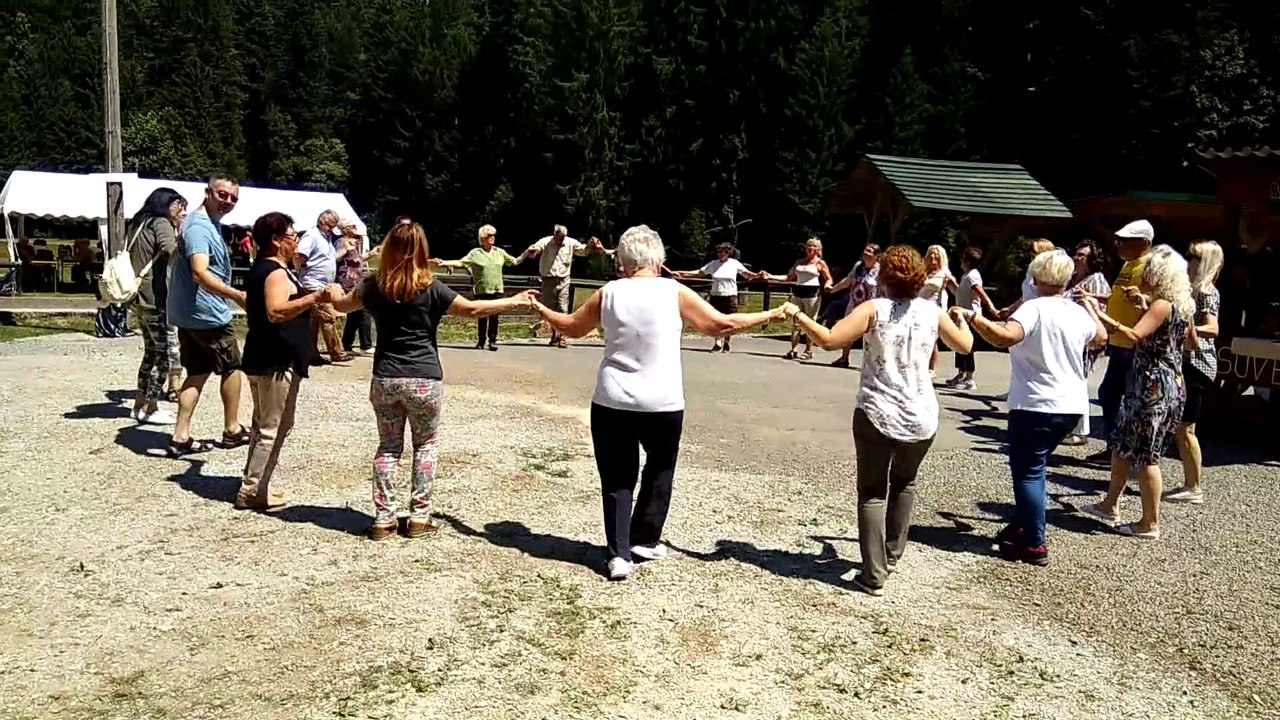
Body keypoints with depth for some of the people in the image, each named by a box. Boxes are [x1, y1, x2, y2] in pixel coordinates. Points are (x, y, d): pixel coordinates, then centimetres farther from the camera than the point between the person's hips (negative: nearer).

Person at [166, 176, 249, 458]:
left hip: (188, 315, 9)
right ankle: (232, 430, 20)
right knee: (232, 367, 7)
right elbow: (200, 274, -33)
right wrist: (237, 295, -43)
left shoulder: (210, 224, 14)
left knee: (198, 372, 10)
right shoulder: (199, 226, -19)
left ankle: (180, 437, 8)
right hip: (207, 314, -9)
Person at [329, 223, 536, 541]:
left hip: (384, 379, 3)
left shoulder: (374, 287, 3)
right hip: (424, 380, -3)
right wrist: (515, 301, 4)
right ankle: (419, 517, 13)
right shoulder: (430, 288, -9)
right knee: (424, 445, 13)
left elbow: (342, 304, 20)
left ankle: (383, 519, 12)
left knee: (388, 447, 13)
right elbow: (473, 309, -6)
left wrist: (334, 291, 44)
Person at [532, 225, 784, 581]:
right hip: (662, 404, -1)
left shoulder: (608, 294, 1)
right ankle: (644, 540, 28)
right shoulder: (674, 292, -5)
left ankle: (619, 553, 2)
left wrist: (542, 309, 36)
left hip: (611, 402, 1)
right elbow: (720, 325, 0)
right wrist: (769, 315, 12)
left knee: (617, 478, 10)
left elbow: (572, 326, 16)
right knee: (659, 469, 22)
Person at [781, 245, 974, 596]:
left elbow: (830, 339, -17)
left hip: (877, 415, -3)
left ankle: (874, 576, 3)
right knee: (904, 484, 26)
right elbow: (965, 346, 19)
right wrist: (962, 318, 39)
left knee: (873, 494, 6)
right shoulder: (933, 312, 2)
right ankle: (892, 557, 33)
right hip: (921, 419, 4)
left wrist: (798, 315, -3)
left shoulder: (873, 310, -8)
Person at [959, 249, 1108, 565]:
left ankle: (1034, 545, 2)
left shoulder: (1034, 308, -15)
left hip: (1036, 405, -8)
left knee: (1027, 471, 1)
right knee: (1033, 465, 22)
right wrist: (1089, 305, 42)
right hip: (1071, 405, 8)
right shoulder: (1078, 312, 7)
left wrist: (972, 316, -25)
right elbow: (1101, 338, 29)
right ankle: (1023, 525, 30)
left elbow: (1004, 337, -33)